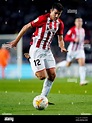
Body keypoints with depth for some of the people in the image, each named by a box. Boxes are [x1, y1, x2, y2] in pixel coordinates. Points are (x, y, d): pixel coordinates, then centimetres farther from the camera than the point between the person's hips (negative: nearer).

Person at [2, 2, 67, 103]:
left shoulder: (60, 23, 4)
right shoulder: (43, 18, -15)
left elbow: (60, 38, 16)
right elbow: (26, 27, -9)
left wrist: (62, 47, -6)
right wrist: (16, 41, -9)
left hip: (47, 50, 7)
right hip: (36, 50, -7)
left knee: (52, 75, -1)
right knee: (42, 76, -13)